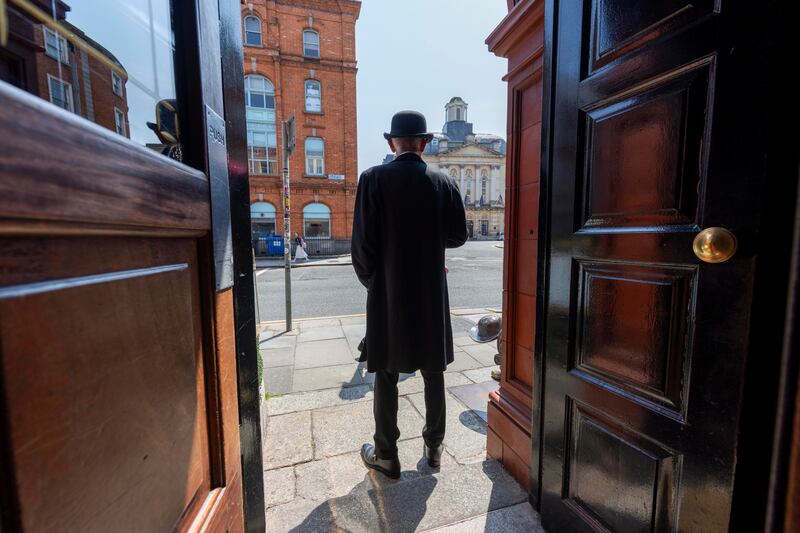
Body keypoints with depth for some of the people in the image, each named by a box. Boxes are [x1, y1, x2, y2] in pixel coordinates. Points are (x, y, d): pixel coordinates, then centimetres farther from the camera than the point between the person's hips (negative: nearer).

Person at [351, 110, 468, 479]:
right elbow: (457, 236, 4)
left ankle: (386, 455, 28)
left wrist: (370, 281, 6)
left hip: (388, 295, -2)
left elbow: (362, 242, -11)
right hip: (432, 295, 3)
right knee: (433, 374, 17)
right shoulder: (444, 182, 0)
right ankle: (433, 446, 35)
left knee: (386, 376, 12)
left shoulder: (373, 179, -7)